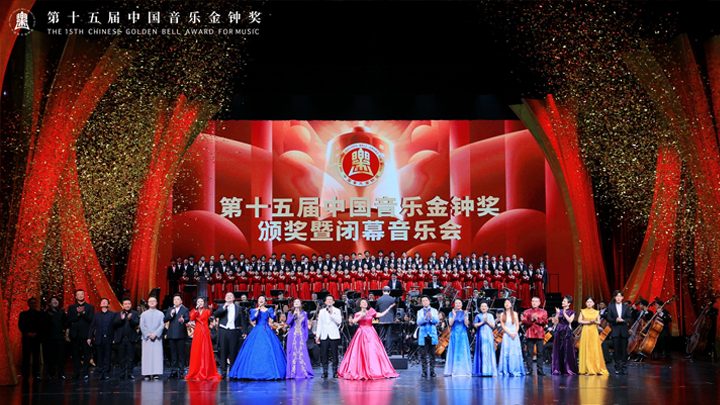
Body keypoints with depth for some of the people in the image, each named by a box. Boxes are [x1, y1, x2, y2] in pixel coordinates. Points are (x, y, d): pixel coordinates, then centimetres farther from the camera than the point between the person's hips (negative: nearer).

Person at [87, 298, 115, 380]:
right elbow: (92, 326, 8)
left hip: (108, 339, -1)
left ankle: (106, 373, 5)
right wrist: (89, 337, -1)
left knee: (107, 357, 0)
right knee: (100, 356, 3)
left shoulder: (112, 314, 6)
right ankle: (100, 373, 8)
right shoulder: (96, 315, 11)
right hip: (99, 338, 1)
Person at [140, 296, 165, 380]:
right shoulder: (144, 314, 13)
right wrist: (148, 334, -9)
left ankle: (156, 373, -9)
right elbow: (142, 326, 4)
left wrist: (155, 334, -12)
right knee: (147, 356, -4)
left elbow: (162, 325, 1)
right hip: (147, 338, 1)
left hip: (157, 338, -1)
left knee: (157, 355, -7)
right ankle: (147, 374, -4)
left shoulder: (160, 314, 11)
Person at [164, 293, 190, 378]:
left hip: (181, 334, -4)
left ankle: (181, 371, -1)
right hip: (171, 335, 4)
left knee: (181, 353, -5)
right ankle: (173, 371, 11)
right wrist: (171, 314, -11)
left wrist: (183, 320, -35)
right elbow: (165, 320, 6)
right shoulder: (169, 310, 17)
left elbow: (187, 318, -12)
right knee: (173, 353, 6)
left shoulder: (185, 310, 6)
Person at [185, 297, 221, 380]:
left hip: (205, 333, -1)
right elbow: (191, 319, -8)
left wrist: (210, 310, -40)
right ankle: (196, 372, 7)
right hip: (197, 333, 1)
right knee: (196, 352, 2)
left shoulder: (206, 311, 7)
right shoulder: (194, 311, 13)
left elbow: (210, 314, -18)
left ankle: (206, 372, 0)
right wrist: (196, 309, -13)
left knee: (206, 352, -3)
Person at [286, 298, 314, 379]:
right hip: (292, 336, 0)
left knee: (302, 353, -7)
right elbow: (288, 323, -6)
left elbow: (306, 326, 11)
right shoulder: (291, 313, 9)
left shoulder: (304, 314, 11)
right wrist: (294, 315, -13)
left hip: (301, 336, 0)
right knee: (293, 353, -4)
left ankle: (304, 373, -6)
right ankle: (292, 373, -2)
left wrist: (306, 337, 5)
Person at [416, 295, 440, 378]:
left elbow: (437, 321, -2)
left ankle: (432, 371, 4)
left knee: (432, 353, 0)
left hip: (432, 334, 0)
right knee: (424, 354, -3)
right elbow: (418, 322, -3)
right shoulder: (420, 312, 10)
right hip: (423, 335, 0)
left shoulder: (434, 311, 10)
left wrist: (431, 318, -21)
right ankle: (424, 371, 1)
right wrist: (425, 318, -20)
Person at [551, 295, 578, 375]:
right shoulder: (559, 311, 12)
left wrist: (564, 313, -15)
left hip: (567, 332, -3)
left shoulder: (571, 312, 4)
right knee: (559, 351, 1)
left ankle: (569, 369, -2)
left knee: (568, 351, -5)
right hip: (559, 332, 3)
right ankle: (558, 369, 3)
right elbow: (555, 322, 3)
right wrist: (557, 313, -7)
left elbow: (570, 320, -12)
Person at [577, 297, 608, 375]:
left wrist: (595, 322, -11)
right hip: (585, 332, -1)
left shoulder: (596, 312, 10)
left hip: (594, 331, 1)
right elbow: (579, 321, -1)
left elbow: (599, 322, 11)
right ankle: (586, 369, -4)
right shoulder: (583, 311, 7)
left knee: (595, 350, -4)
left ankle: (597, 369, -3)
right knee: (586, 350, -5)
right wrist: (588, 322, -12)